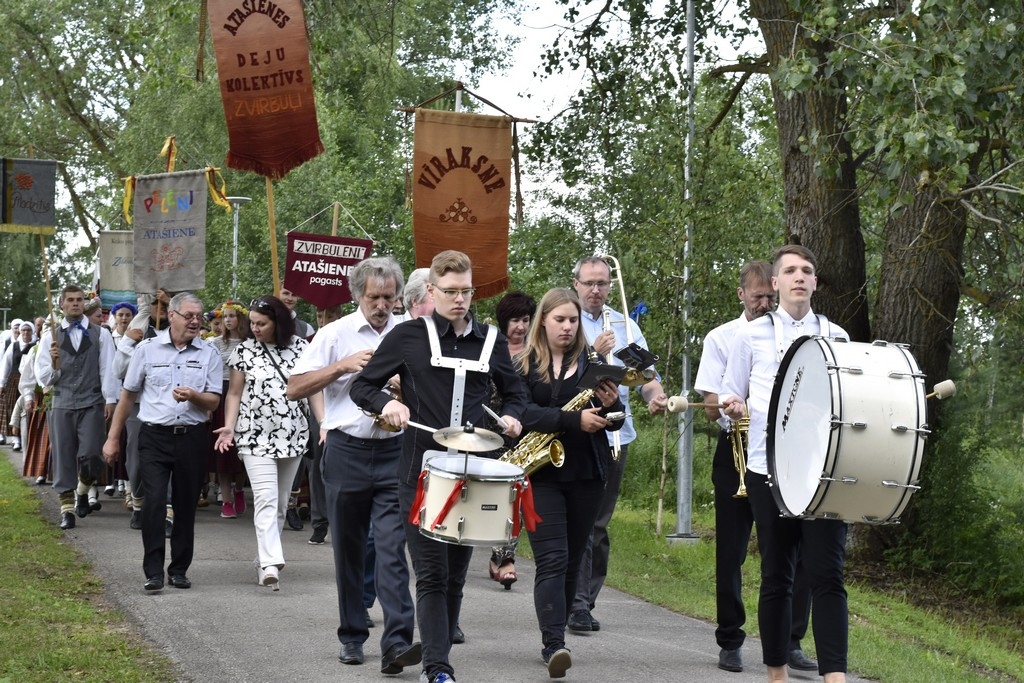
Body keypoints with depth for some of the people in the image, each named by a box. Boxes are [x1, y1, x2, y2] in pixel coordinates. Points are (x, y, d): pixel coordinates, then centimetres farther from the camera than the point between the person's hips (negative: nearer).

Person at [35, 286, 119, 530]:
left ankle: (82, 492, 21)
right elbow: (42, 377, 6)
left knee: (90, 457, -9)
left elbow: (108, 369, 1)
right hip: (62, 404, 1)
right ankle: (67, 509, 9)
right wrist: (53, 363, -14)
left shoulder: (100, 334, 6)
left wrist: (110, 400, -7)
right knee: (63, 457, 2)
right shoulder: (51, 336, 8)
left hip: (92, 404, -1)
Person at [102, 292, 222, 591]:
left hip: (192, 437, 2)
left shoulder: (209, 354, 5)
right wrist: (113, 437, 10)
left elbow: (213, 401, 3)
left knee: (186, 505, 7)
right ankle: (153, 572, -11)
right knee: (153, 502, -13)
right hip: (155, 436, -1)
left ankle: (179, 569, 18)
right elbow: (128, 395, 10)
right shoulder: (147, 349, 3)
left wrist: (193, 396, -19)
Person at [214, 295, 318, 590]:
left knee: (280, 503, 10)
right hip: (256, 436, -2)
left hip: (293, 437, 2)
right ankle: (271, 564, -25)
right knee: (266, 499, -15)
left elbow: (314, 389, 5)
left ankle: (264, 561, 21)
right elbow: (234, 393, 5)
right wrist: (229, 427, -9)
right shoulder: (244, 351, 2)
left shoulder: (301, 348, 3)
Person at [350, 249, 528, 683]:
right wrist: (387, 403, -17)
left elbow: (514, 391, 21)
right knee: (432, 574, -9)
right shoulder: (409, 337, -1)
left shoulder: (491, 341, 8)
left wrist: (511, 416, 0)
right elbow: (361, 387, 3)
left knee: (456, 576, 8)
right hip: (421, 473, -3)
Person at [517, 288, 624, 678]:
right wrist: (573, 419, -25)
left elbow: (614, 422, 9)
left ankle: (554, 641, 20)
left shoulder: (592, 363, 9)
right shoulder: (524, 365, 1)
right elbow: (523, 412, -14)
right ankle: (554, 646, -23)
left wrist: (611, 406, -15)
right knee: (552, 559, -14)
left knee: (572, 561, 9)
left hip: (586, 473, 3)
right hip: (541, 473, -3)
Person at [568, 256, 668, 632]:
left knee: (600, 523, 8)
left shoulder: (625, 325, 14)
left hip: (616, 434, 4)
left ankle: (586, 601, 15)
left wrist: (655, 395, -11)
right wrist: (593, 353, -20)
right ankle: (577, 604, -10)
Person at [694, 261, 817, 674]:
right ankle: (730, 643, 13)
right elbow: (712, 407, -4)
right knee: (731, 551, 3)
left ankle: (790, 642, 6)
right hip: (738, 451, -1)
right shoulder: (722, 339, 3)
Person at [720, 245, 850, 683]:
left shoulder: (836, 338, 11)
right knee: (776, 575, 7)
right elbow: (729, 398, 11)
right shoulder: (750, 335, 8)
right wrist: (733, 407, -11)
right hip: (768, 467, 0)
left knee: (827, 574, -9)